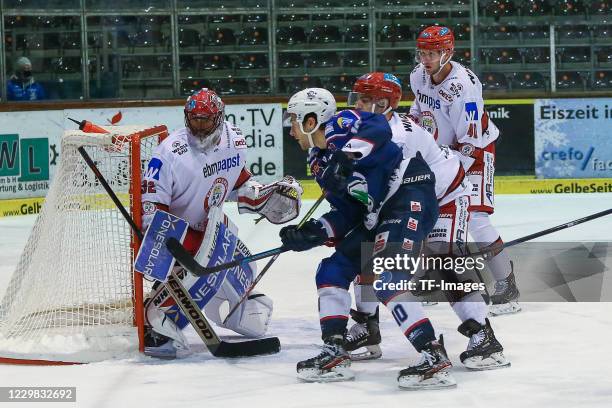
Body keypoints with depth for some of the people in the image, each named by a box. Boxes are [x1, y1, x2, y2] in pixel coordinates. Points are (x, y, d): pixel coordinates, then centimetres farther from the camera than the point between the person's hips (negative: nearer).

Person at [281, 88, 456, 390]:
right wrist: (311, 234, 0)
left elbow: (378, 127, -29)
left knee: (385, 276, -23)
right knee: (332, 271, 9)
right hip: (377, 213, 10)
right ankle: (334, 355, 12)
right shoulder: (319, 163, 16)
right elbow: (346, 212, 12)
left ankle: (434, 357, -25)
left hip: (410, 194, -10)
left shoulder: (339, 126, -8)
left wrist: (347, 155, -40)